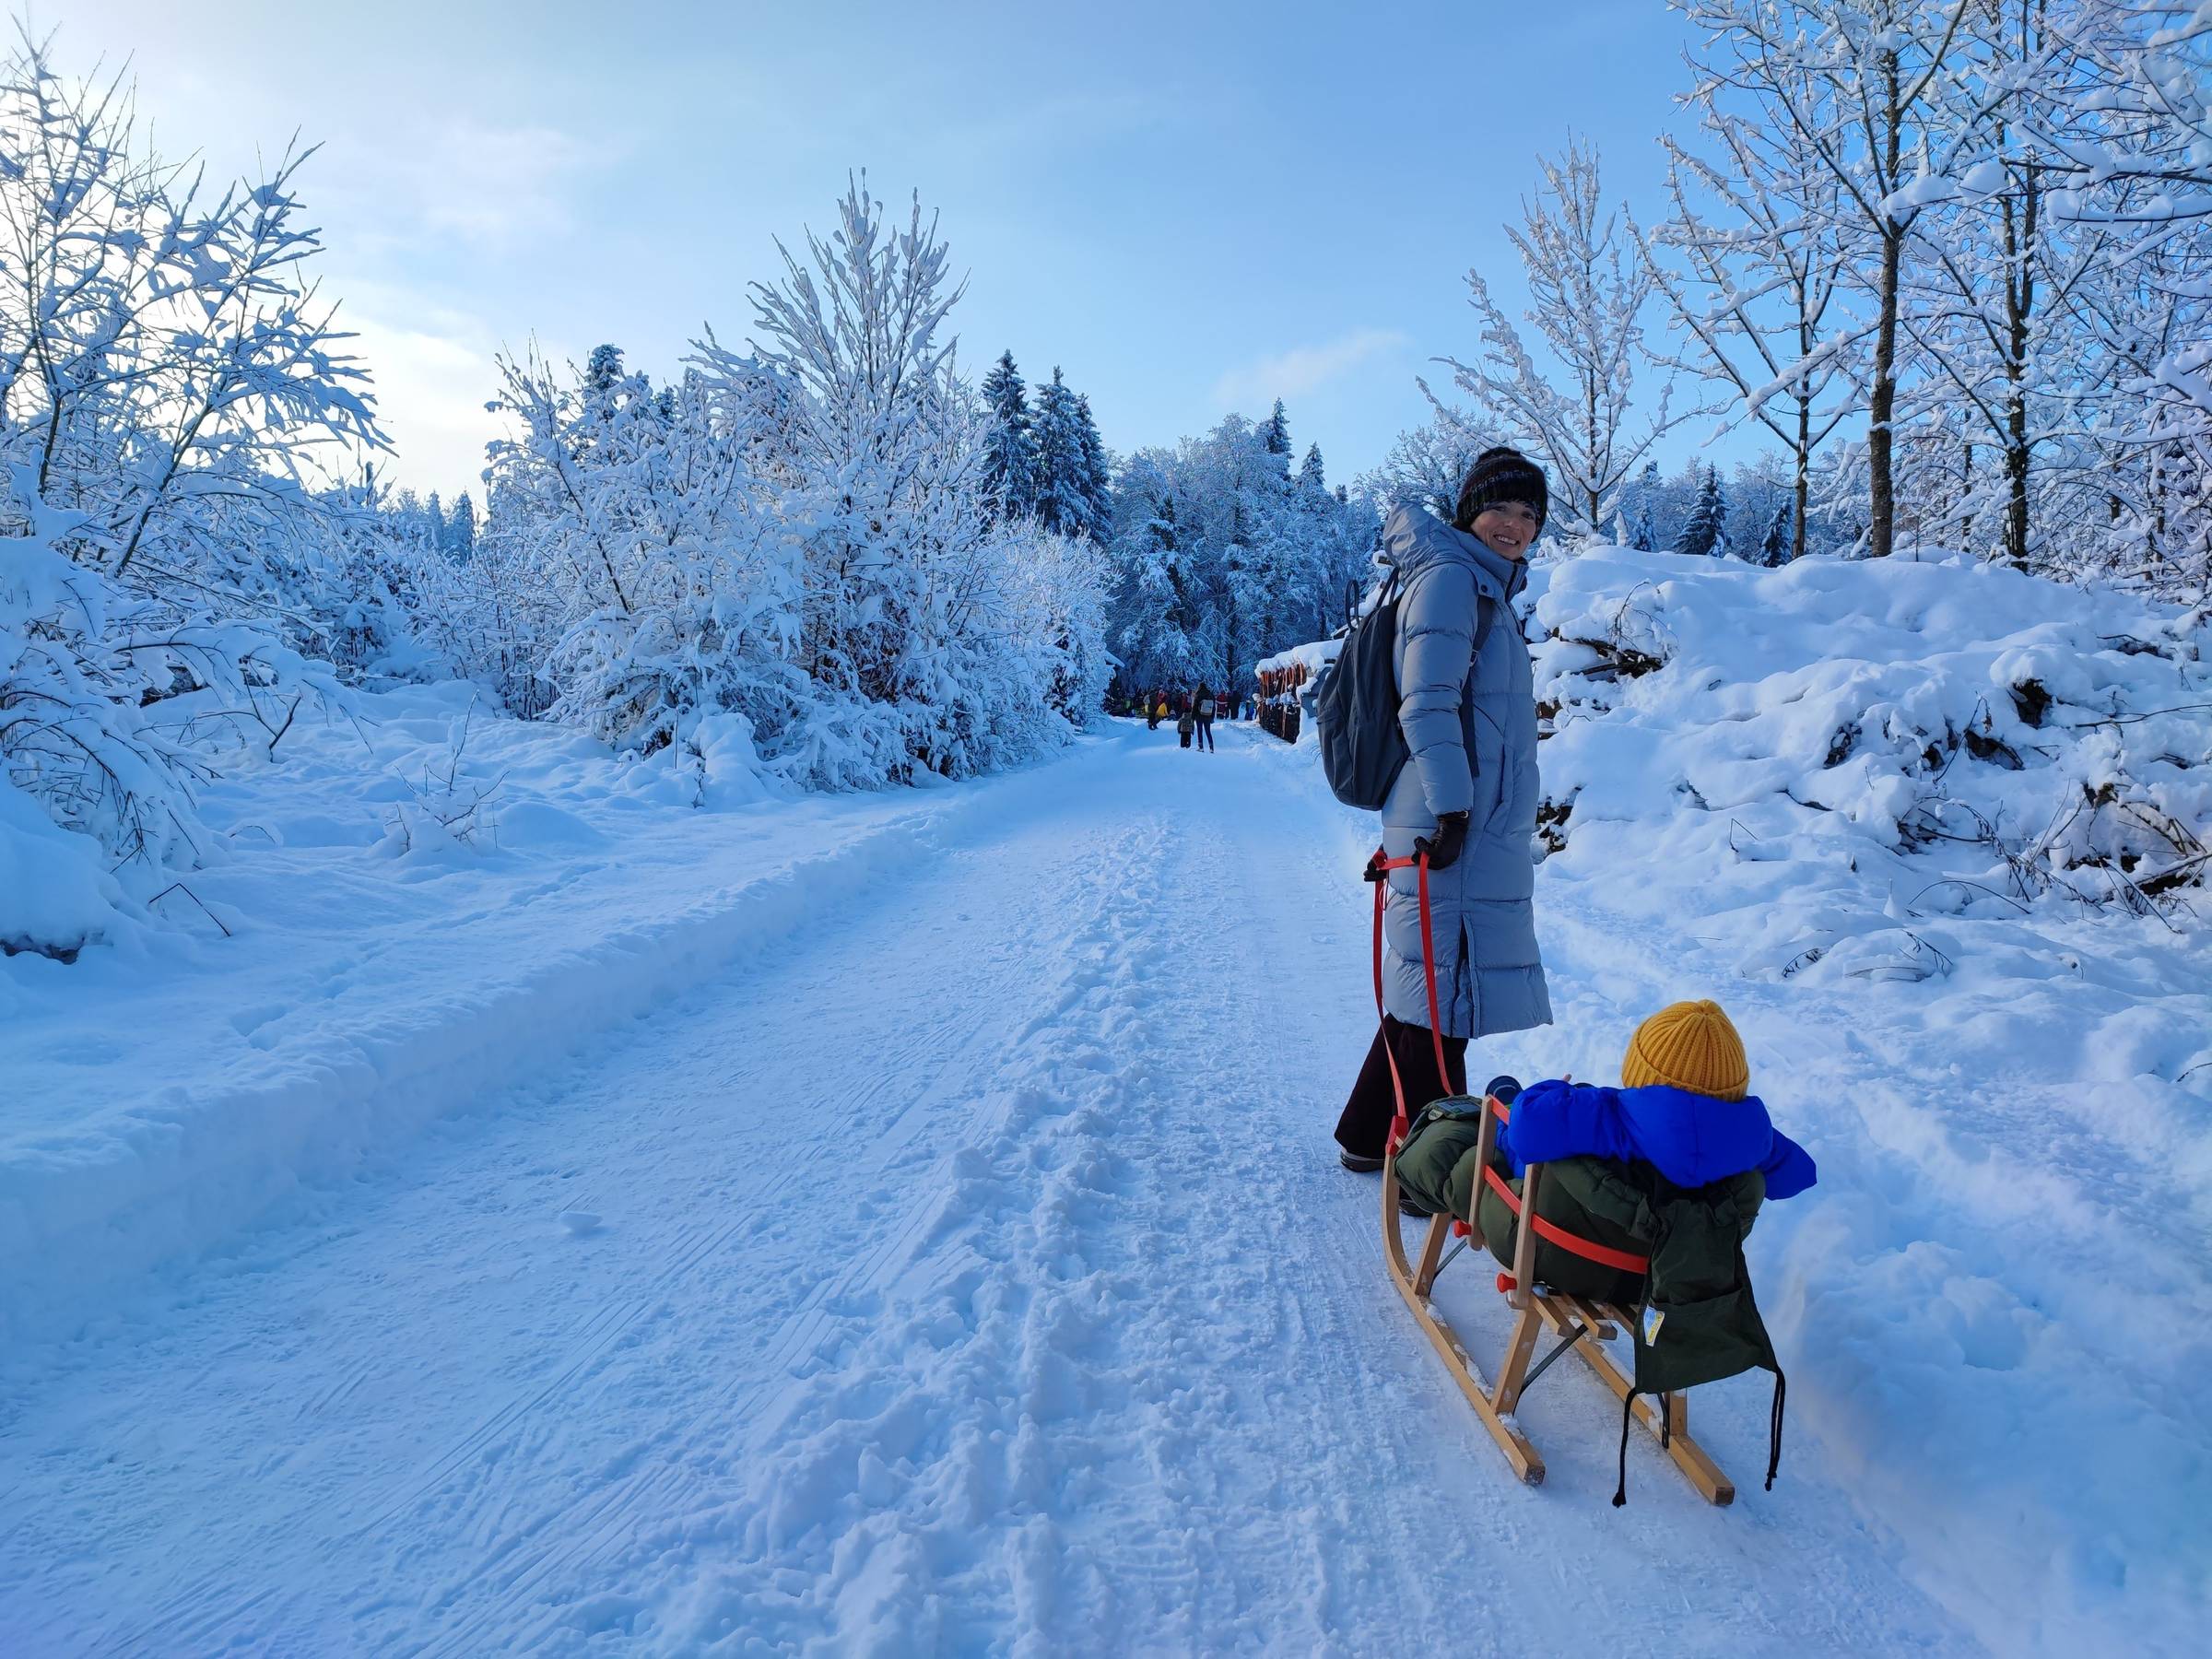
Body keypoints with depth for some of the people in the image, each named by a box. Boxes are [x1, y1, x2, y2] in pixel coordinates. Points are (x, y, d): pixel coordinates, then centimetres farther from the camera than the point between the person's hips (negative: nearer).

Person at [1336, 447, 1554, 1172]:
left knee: (1433, 982, 15)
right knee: (1447, 984, -5)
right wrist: (1450, 806, -23)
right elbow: (1428, 703, -18)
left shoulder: (1487, 587, 22)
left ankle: (1370, 1136, 27)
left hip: (1483, 826, 10)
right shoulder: (1450, 577, -8)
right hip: (1456, 827, -10)